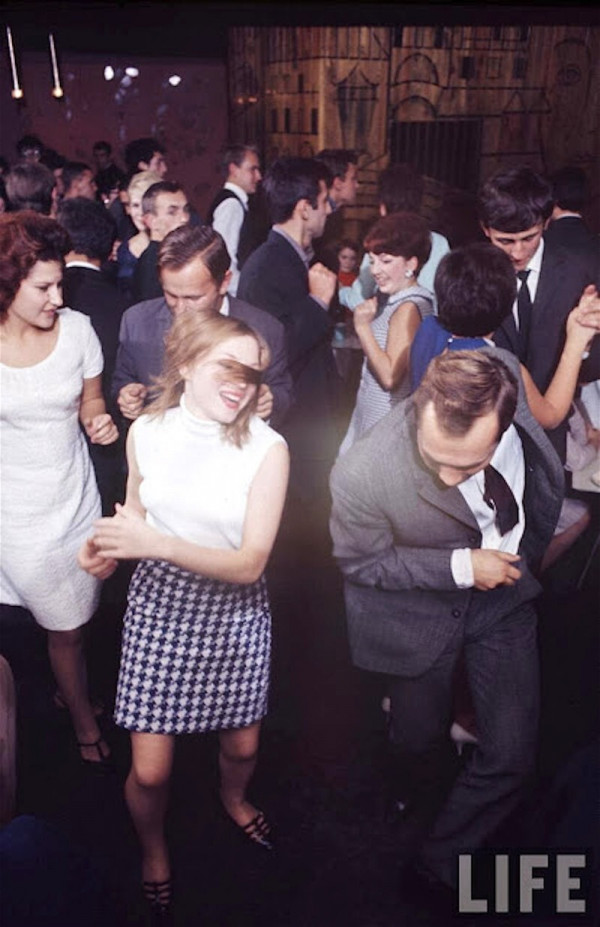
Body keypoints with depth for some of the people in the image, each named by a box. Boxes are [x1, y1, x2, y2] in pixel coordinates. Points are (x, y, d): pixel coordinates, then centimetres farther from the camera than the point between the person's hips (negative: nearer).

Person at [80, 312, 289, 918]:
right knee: (149, 769, 5)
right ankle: (153, 850, 42)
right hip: (159, 603, 1)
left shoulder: (267, 448, -17)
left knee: (241, 745, 17)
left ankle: (232, 798, 57)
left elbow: (250, 563, -18)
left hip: (233, 612, 0)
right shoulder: (147, 431, -7)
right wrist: (110, 544, -12)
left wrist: (157, 543, -29)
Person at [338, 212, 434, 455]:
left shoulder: (409, 308, -18)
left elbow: (390, 377, -22)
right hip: (370, 417, 9)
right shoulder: (397, 302, 10)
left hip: (385, 425, -9)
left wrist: (363, 327, -18)